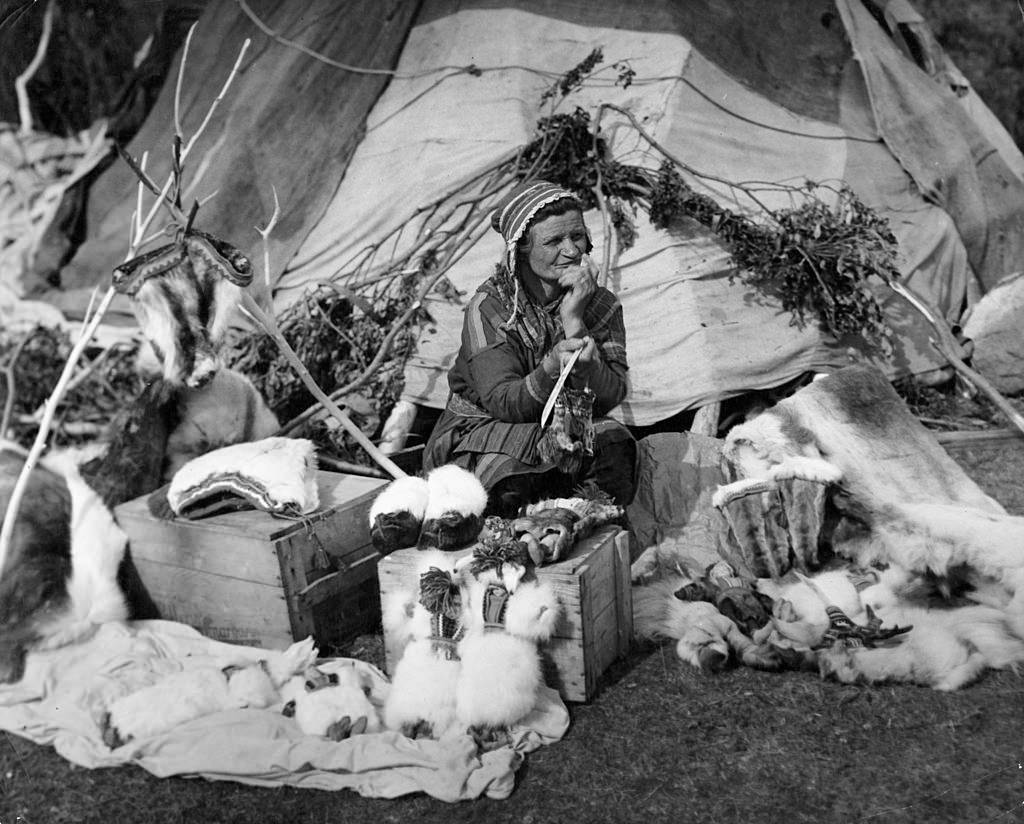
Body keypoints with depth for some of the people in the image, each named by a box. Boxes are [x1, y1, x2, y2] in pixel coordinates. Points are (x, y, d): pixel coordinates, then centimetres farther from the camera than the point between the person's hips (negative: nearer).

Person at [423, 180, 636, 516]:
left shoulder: (601, 306, -4)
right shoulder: (489, 308, -14)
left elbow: (608, 398, -16)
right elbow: (502, 403, -22)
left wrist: (574, 322, -26)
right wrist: (551, 367, -42)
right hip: (478, 433, -3)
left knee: (612, 441, -28)